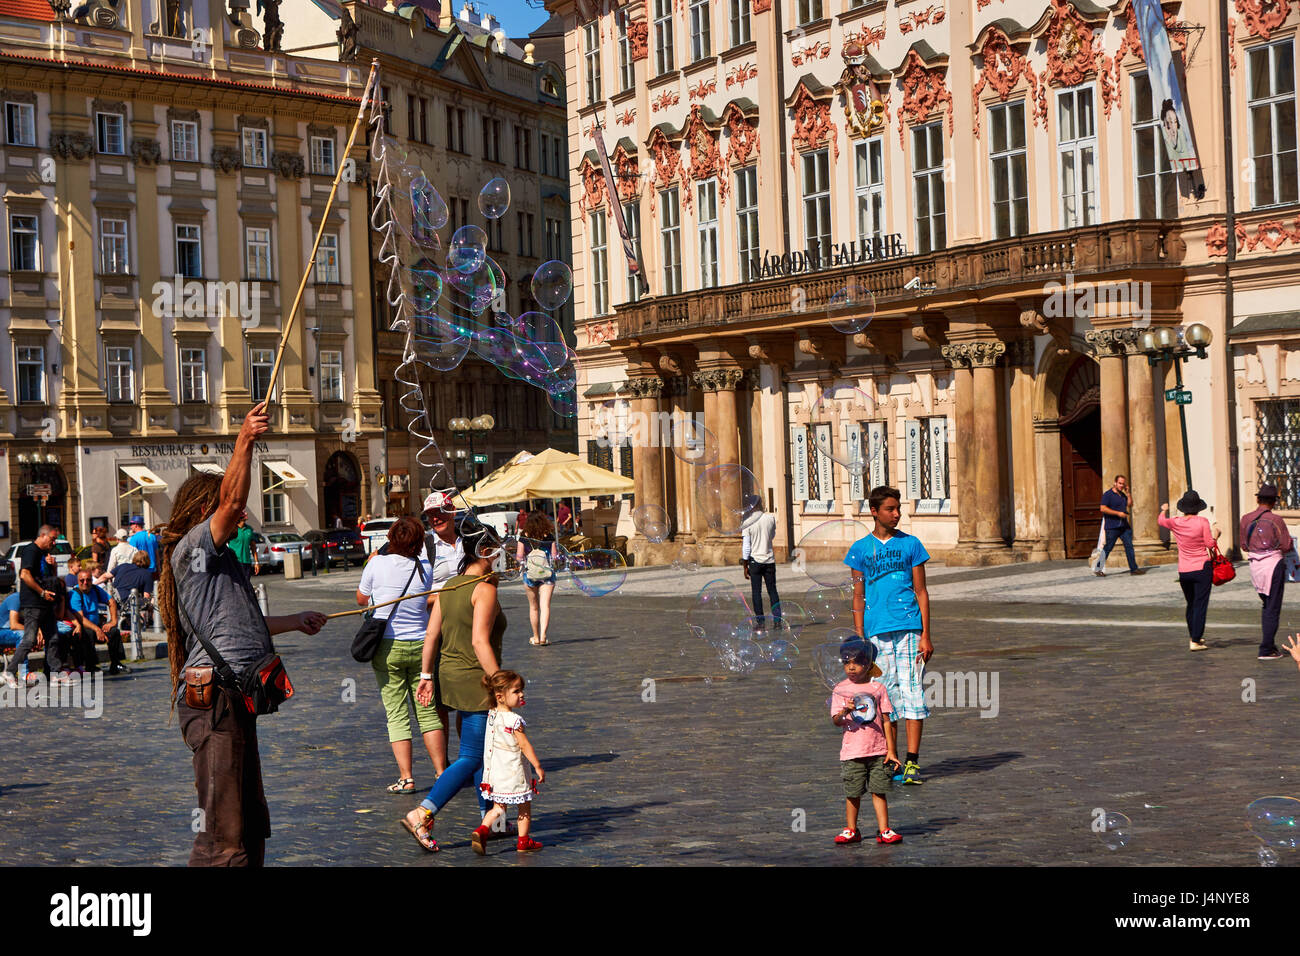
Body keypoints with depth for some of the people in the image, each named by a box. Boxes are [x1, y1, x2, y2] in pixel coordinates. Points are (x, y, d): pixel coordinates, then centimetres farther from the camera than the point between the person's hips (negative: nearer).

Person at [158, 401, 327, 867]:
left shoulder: (215, 559, 26)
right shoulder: (191, 548, -4)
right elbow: (232, 502, -22)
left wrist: (295, 621, 48)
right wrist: (244, 440, -32)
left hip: (234, 702, 11)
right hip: (214, 697, -11)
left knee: (251, 826, 15)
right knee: (223, 834, -12)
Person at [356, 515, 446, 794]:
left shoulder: (377, 564, -8)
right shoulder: (425, 567, -3)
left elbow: (361, 598, 8)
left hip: (387, 647, -2)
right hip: (420, 645, 2)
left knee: (397, 714, 2)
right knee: (427, 711, 11)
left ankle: (406, 778, -2)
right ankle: (442, 772, 11)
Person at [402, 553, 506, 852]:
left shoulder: (448, 587, 9)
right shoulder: (484, 589, -15)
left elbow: (431, 634, 9)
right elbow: (480, 641, -22)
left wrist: (426, 675, 13)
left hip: (449, 675, 9)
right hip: (475, 681, -9)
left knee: (483, 751, 18)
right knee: (471, 758, -5)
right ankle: (421, 815, -14)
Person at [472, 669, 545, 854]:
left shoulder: (491, 715, 0)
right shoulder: (514, 720, -21)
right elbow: (525, 745, -17)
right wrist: (538, 767, -10)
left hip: (495, 772, 6)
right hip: (514, 773, -6)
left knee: (498, 808, 14)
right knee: (525, 808, 13)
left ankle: (481, 830, -8)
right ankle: (523, 842, 20)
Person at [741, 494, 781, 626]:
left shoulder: (747, 524, -9)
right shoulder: (771, 518, -2)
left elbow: (746, 546, -9)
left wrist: (745, 566, -2)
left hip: (755, 560, -3)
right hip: (770, 560, 3)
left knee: (757, 592, 3)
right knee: (772, 590, 10)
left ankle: (760, 621, 0)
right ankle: (777, 619, 6)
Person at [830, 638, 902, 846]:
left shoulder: (878, 688, 4)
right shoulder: (840, 690, 1)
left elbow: (886, 720, 6)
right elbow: (836, 721, -7)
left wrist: (891, 750, 2)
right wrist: (844, 712, -30)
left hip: (878, 751, 1)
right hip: (852, 752, 0)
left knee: (879, 791, 3)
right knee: (853, 793, 5)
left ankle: (884, 830, 9)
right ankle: (851, 830, 18)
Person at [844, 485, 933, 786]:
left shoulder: (911, 544, 7)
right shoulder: (861, 549, 8)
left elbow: (921, 592, 7)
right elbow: (858, 597, 9)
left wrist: (926, 634, 0)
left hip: (909, 628, -1)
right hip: (876, 631, 1)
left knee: (911, 690, -6)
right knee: (885, 694, 4)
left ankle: (912, 762, -3)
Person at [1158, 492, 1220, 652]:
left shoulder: (1175, 523, -1)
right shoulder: (1202, 522, -10)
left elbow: (1161, 520, 19)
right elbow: (1209, 544, -9)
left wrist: (1164, 510, 40)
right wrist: (1216, 535, 11)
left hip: (1184, 571, 4)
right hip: (1202, 568, -4)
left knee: (1191, 604, 18)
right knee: (1200, 604, -2)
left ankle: (1193, 637, 28)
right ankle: (1196, 640, -7)